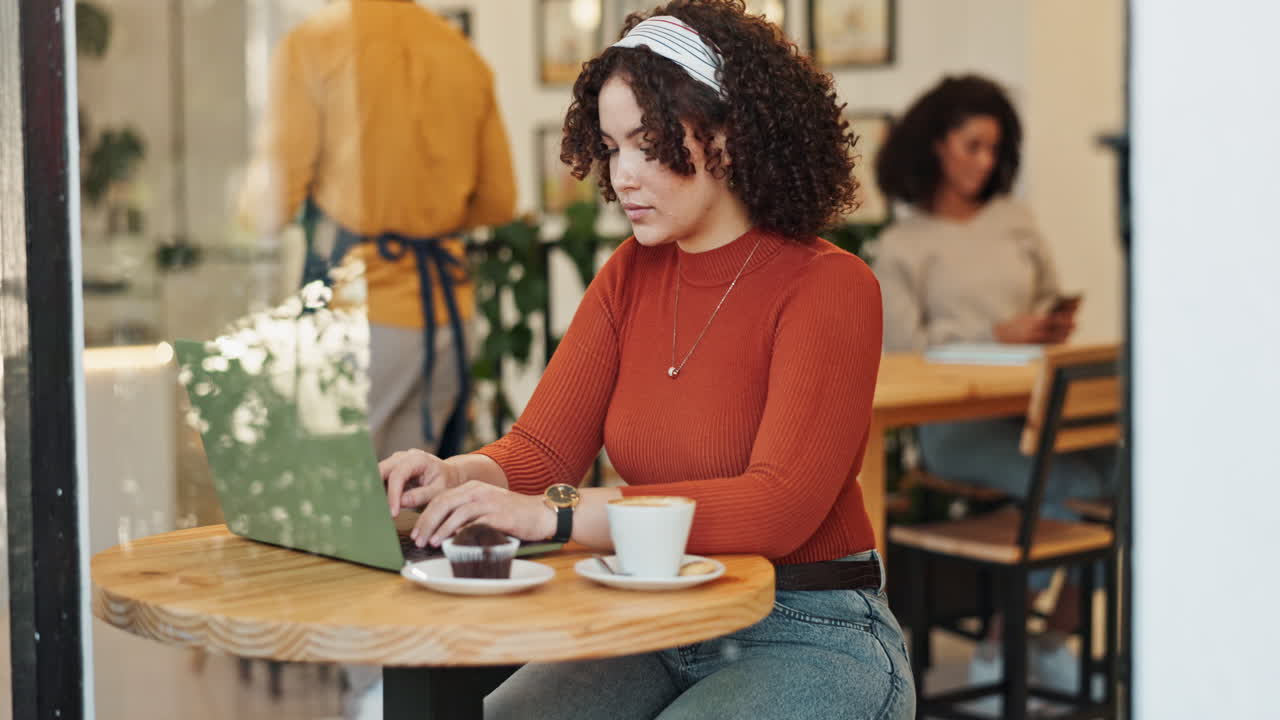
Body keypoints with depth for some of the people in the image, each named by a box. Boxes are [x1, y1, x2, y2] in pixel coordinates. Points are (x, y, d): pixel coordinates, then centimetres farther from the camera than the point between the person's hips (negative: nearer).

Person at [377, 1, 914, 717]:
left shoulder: (829, 287, -14)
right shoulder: (631, 275, 6)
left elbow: (778, 506, -25)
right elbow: (542, 449, 3)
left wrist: (556, 514, -31)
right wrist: (459, 476, -21)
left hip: (808, 637, -5)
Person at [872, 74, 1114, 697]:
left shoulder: (1014, 219, 18)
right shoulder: (902, 245, 5)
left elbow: (1053, 299, 23)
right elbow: (902, 344, -6)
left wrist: (1057, 324, -2)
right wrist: (1001, 336, -14)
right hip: (956, 419, -5)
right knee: (1072, 488, -29)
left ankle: (1056, 641, -9)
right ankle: (996, 647, -12)